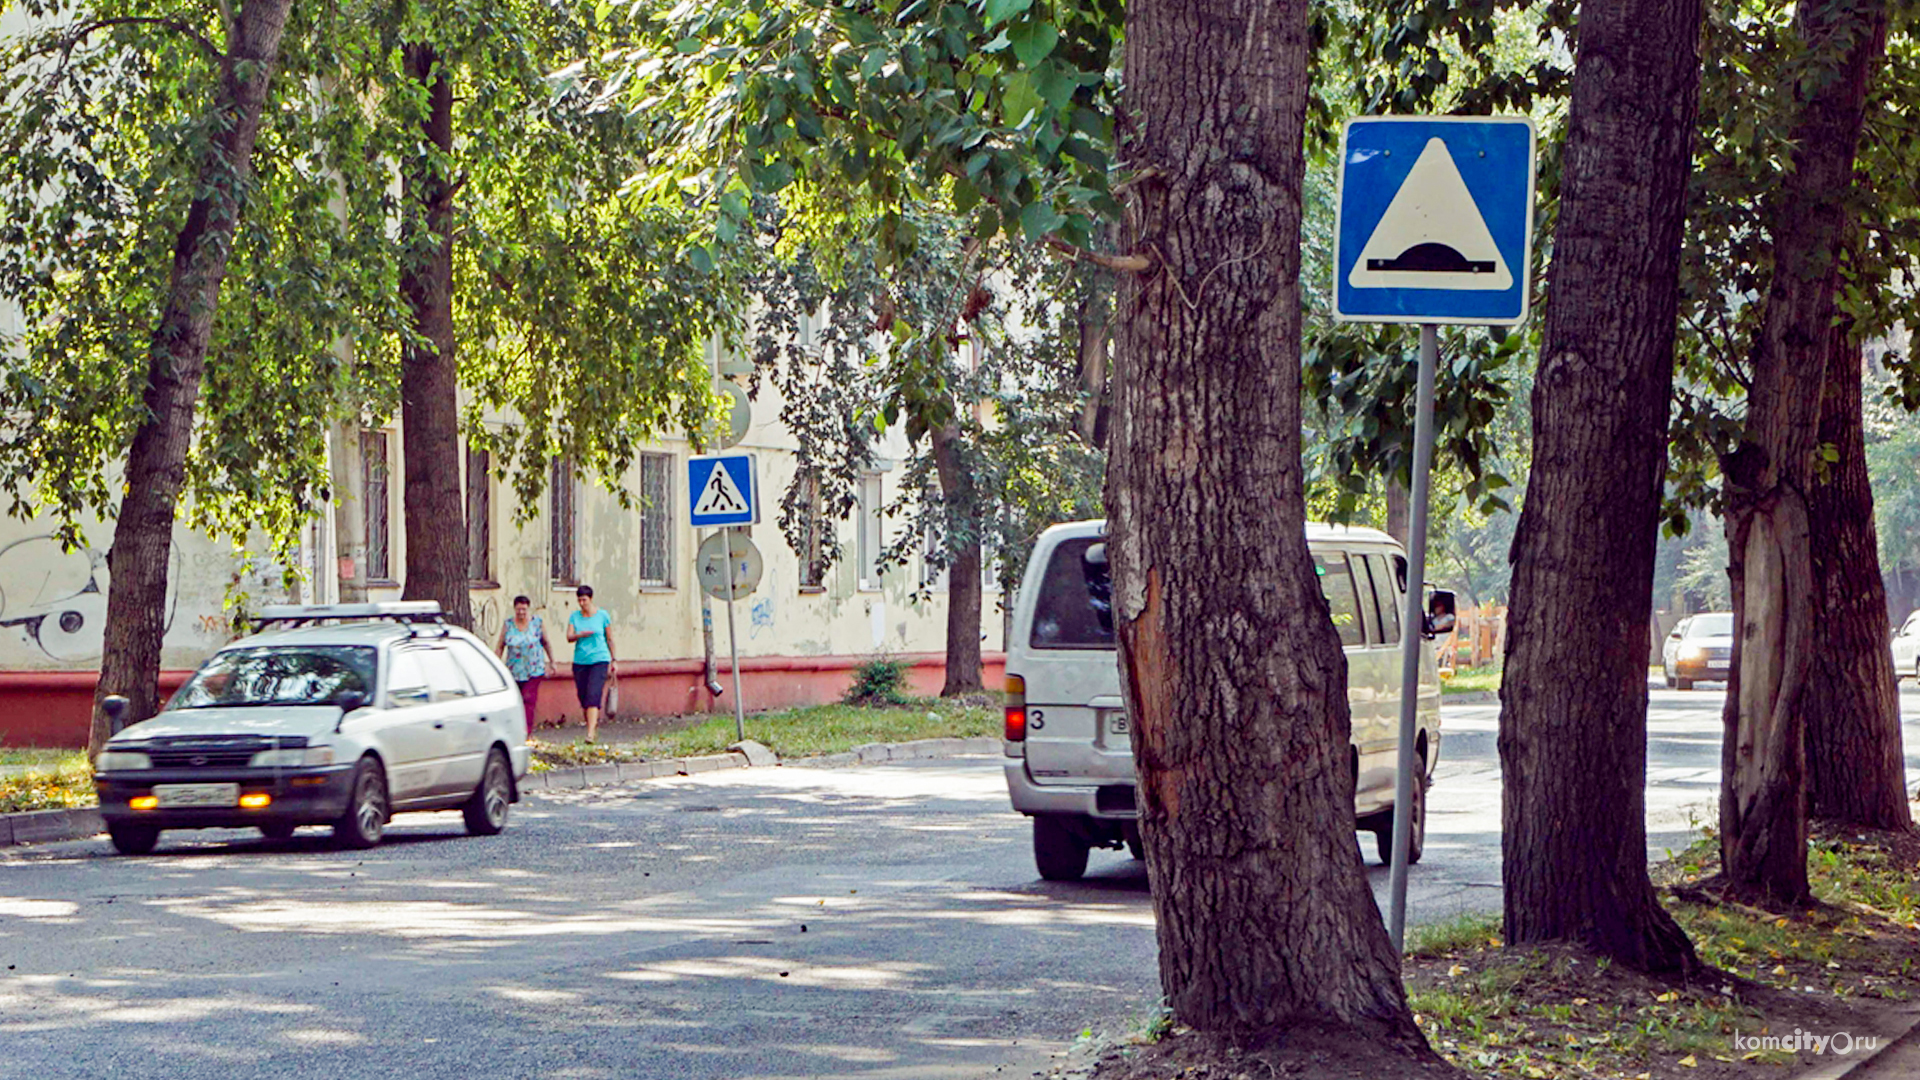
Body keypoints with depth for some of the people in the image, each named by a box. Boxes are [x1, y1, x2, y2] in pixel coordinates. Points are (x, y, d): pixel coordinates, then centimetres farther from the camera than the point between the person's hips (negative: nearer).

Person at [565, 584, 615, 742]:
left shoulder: (602, 615, 1)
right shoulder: (574, 616, 7)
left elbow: (610, 639, 8)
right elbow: (569, 637, -3)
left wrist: (613, 660, 10)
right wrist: (579, 635, -23)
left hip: (599, 660, -4)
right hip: (580, 662, 4)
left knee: (593, 696, -16)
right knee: (583, 697, 5)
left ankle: (590, 733, -24)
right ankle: (593, 724, 23)